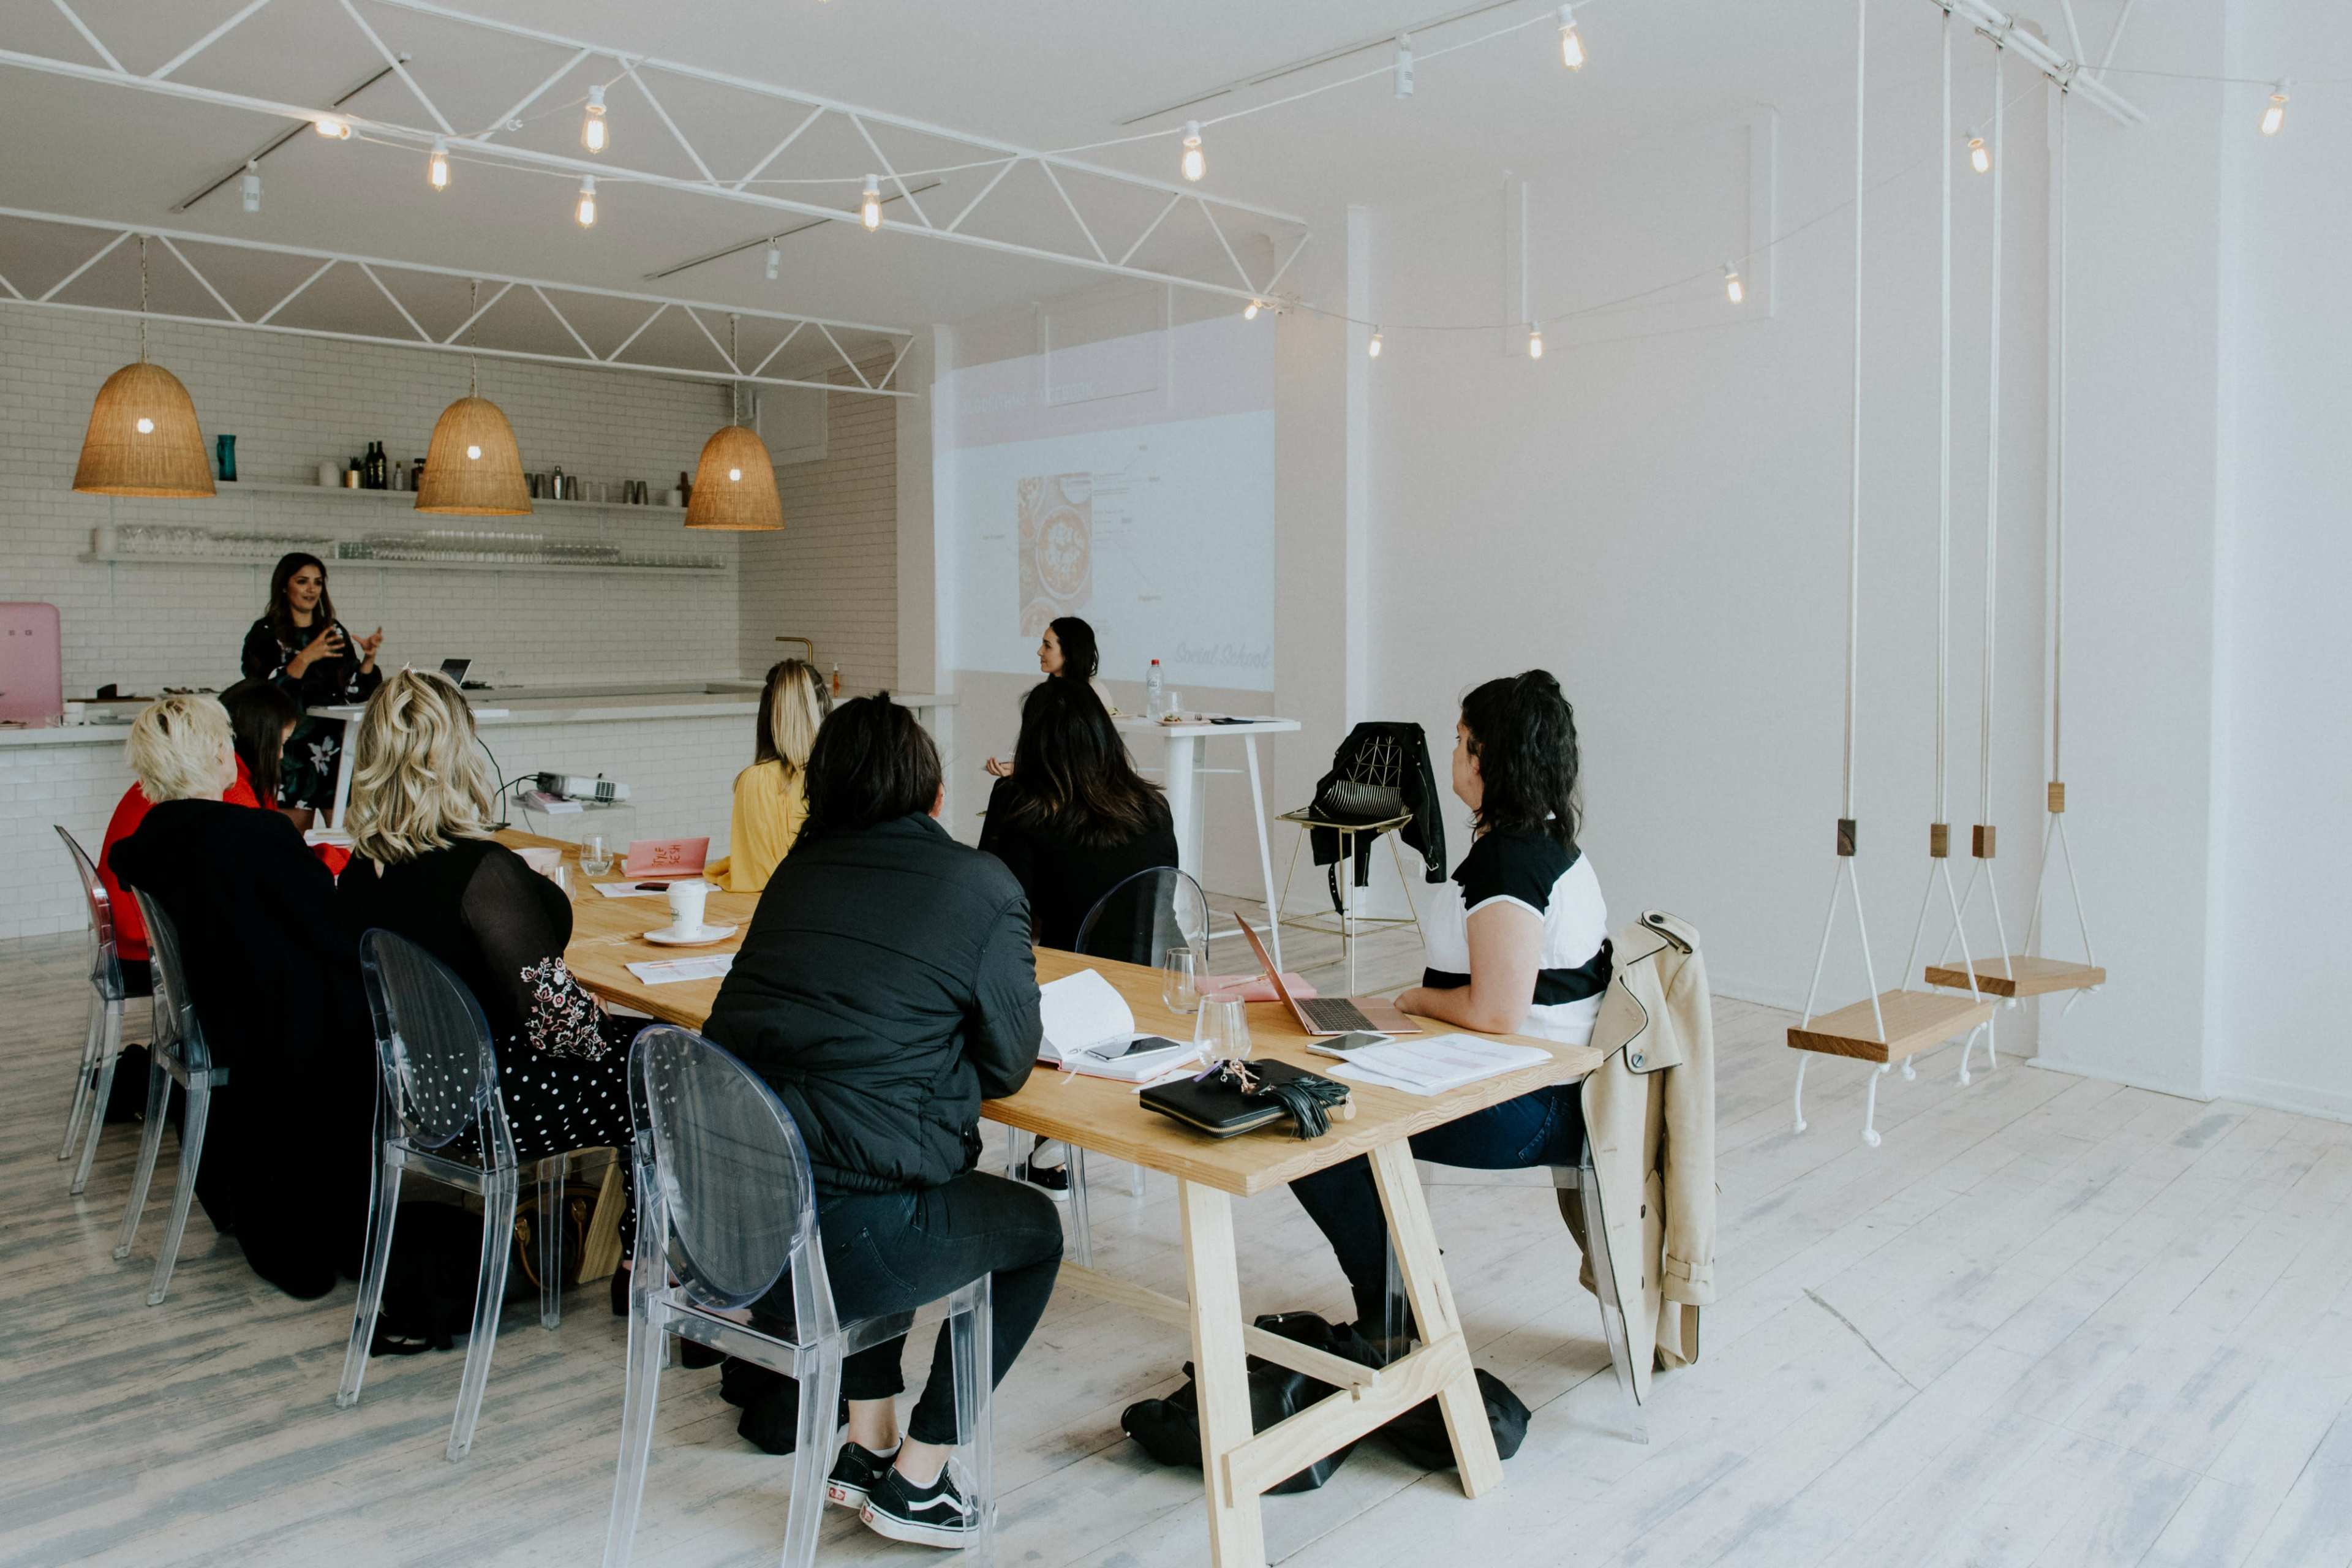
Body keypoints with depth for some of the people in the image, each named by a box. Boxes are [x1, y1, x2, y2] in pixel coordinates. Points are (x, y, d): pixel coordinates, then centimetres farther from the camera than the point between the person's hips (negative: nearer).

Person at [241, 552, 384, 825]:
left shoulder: (335, 631, 15)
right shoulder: (265, 633, 2)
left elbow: (356, 694, 10)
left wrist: (369, 658, -6)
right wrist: (305, 658, -20)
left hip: (336, 746, 4)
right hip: (292, 748, -4)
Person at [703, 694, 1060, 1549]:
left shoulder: (799, 871, 10)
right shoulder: (983, 887, -6)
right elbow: (1008, 1066, 3)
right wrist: (1018, 993, 22)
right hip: (839, 1238, -6)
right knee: (1035, 1230, 22)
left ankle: (866, 1445, 36)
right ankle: (917, 1479, 23)